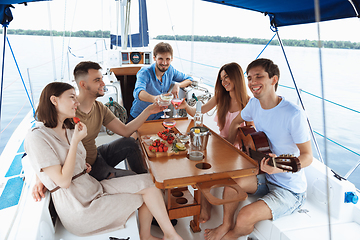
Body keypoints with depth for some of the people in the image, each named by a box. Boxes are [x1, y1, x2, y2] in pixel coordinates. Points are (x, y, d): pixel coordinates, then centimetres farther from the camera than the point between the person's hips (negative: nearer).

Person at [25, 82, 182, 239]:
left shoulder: (68, 130, 10)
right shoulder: (36, 138, -16)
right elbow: (63, 181, -19)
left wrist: (83, 166, 1)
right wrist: (76, 141, -19)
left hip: (95, 188, 8)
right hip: (80, 211, -8)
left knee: (147, 181, -6)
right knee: (145, 196, -6)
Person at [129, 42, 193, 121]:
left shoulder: (170, 70, -2)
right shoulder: (144, 73, -18)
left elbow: (189, 79, 11)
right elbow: (138, 92, -37)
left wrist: (177, 85, -12)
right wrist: (154, 99, -59)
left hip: (158, 117, 3)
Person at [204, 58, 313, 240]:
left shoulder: (294, 114, -26)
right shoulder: (254, 104, -4)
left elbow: (307, 156, -20)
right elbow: (236, 122, 17)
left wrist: (281, 167, -38)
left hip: (290, 190, -6)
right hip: (266, 177, 7)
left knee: (244, 217, -23)